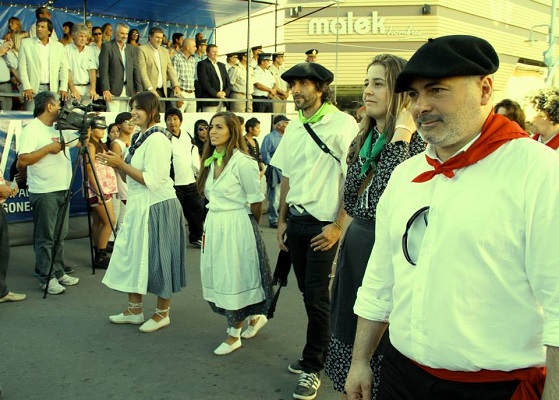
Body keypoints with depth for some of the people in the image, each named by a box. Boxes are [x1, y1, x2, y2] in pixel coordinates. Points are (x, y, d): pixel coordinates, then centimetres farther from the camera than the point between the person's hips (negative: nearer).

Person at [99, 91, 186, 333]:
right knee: (132, 255, 13)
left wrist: (121, 164, -18)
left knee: (156, 258, 2)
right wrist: (116, 163, 1)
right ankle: (134, 310, 26)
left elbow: (152, 180, -22)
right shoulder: (139, 136, 11)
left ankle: (162, 313, 17)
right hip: (138, 205, 9)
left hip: (157, 206, -9)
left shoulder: (157, 138, -16)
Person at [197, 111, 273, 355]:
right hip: (213, 225, 8)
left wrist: (249, 229, 3)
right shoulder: (211, 161, 9)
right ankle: (254, 318, 33)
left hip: (237, 227, -8)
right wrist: (211, 226, 10)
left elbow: (256, 202, -9)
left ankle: (234, 335, 18)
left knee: (234, 279, 2)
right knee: (219, 278, 12)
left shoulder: (242, 162, -14)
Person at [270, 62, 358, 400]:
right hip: (296, 220, 6)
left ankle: (313, 367, 13)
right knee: (307, 292, 14)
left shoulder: (342, 124, -11)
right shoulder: (294, 127, 11)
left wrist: (338, 226, -15)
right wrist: (282, 220, 13)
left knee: (317, 295, -2)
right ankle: (317, 351, 31)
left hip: (323, 224, -6)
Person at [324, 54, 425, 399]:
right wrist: (340, 252, 17)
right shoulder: (362, 141, 10)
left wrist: (400, 136, -25)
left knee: (379, 343, 5)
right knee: (348, 334, 17)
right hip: (355, 245, 8)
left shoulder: (416, 143, -13)